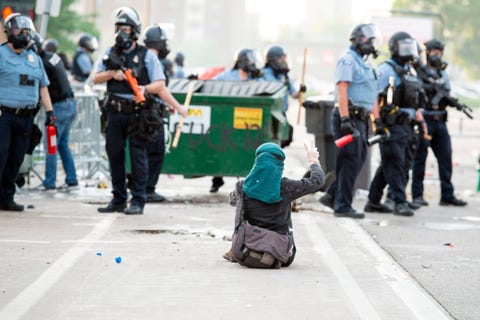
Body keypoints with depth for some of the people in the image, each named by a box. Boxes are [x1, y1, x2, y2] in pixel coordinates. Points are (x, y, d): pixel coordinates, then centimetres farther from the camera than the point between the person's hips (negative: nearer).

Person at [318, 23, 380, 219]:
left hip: (360, 119, 10)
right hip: (349, 117, -10)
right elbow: (342, 90, -18)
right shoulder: (348, 60, -9)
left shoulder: (364, 64, 22)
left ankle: (331, 196, 19)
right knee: (351, 161, -9)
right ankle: (343, 206, -5)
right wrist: (345, 119, -25)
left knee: (357, 160, 11)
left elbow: (371, 96, 26)